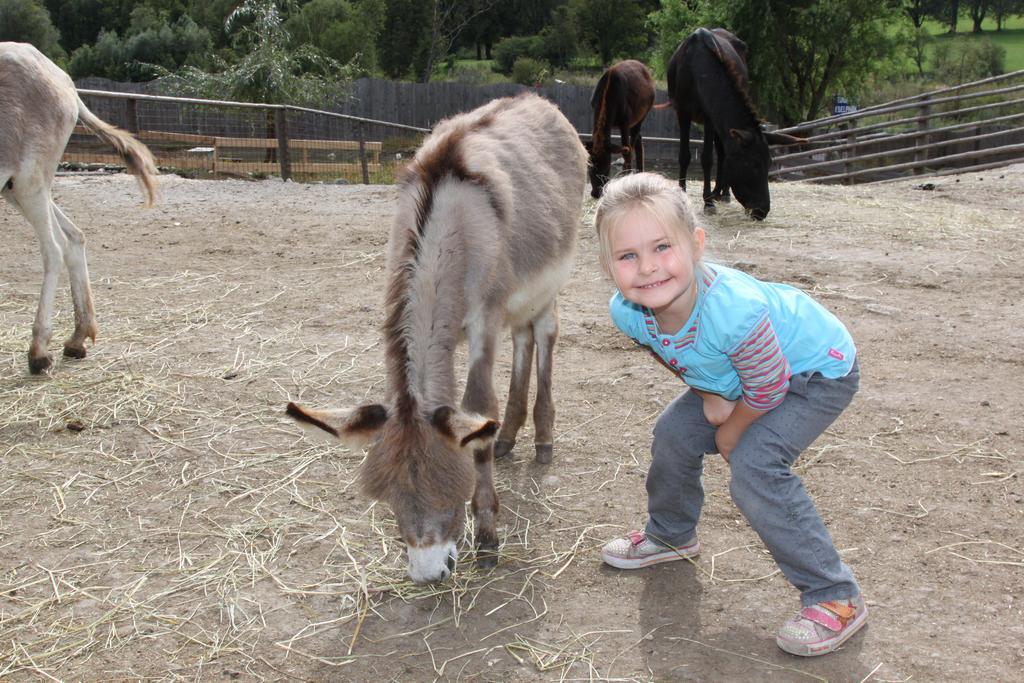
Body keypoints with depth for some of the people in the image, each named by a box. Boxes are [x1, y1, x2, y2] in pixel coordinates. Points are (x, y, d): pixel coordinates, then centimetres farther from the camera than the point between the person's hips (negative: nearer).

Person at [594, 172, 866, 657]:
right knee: (674, 434, 8)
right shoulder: (627, 313, -22)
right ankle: (671, 535, 38)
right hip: (730, 373, 7)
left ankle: (836, 598, -11)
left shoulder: (733, 308, -43)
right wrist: (711, 393, -11)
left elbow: (768, 388, -26)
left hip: (817, 369, -7)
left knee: (753, 466, -22)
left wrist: (731, 432, -9)